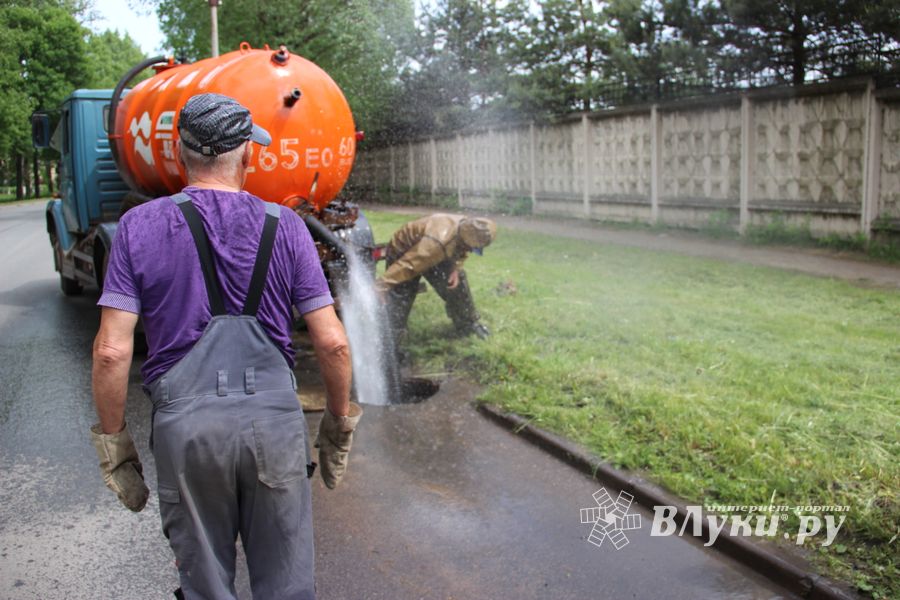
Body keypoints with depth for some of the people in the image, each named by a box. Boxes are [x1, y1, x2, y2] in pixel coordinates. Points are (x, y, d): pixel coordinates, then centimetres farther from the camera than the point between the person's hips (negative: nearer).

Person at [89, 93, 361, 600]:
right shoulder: (284, 226, 1)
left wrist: (113, 441, 6)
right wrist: (341, 423, 10)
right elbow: (333, 343, -3)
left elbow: (111, 352, -5)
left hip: (185, 423, 0)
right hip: (275, 415, 0)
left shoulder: (140, 226, 1)